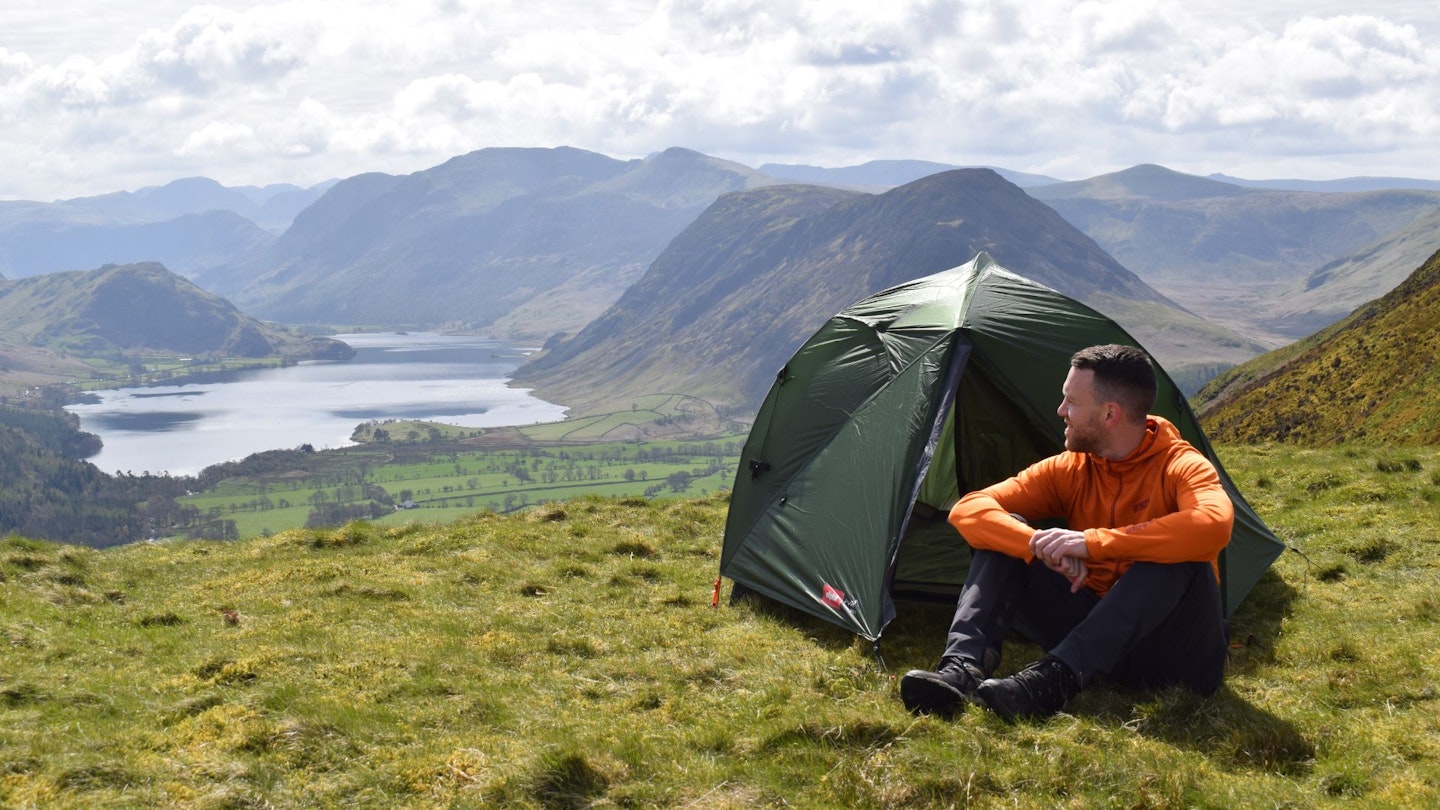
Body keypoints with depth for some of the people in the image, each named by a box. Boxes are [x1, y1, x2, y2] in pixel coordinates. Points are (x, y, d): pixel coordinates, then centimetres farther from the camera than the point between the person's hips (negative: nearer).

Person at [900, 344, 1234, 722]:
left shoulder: (1181, 466, -14)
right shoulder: (1068, 470, 1)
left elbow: (1214, 524, -38)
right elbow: (968, 510, -9)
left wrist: (1094, 543, -40)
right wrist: (1042, 547, -30)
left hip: (1170, 653, -4)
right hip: (1091, 626, 4)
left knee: (1179, 556, -35)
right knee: (1005, 536, -11)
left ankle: (1053, 679, -45)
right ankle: (962, 668, -32)